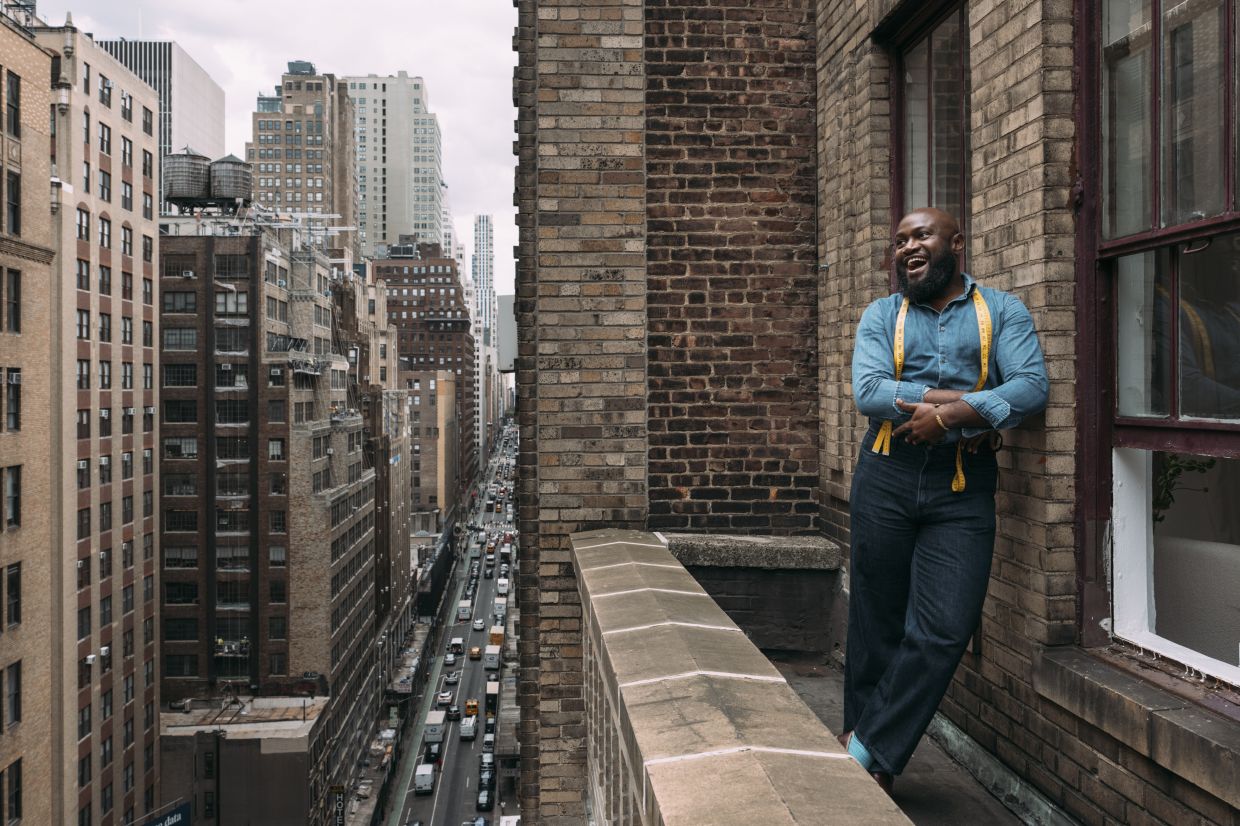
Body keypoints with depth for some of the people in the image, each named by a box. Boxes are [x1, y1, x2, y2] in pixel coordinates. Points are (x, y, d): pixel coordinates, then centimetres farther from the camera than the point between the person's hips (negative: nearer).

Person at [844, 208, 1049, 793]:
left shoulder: (1002, 312, 8)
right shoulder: (880, 315, 11)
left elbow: (1032, 387, -8)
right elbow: (868, 392, -6)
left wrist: (949, 414, -19)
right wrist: (968, 400, -11)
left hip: (963, 488, -1)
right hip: (886, 478, 1)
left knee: (944, 629, -8)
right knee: (877, 625, 5)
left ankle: (869, 749, 7)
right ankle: (870, 764, 19)